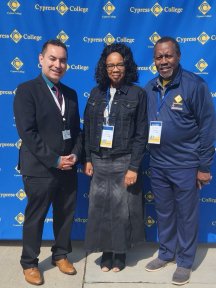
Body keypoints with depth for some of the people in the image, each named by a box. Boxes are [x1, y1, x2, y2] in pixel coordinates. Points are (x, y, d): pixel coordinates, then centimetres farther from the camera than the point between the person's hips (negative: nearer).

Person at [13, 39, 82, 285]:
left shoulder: (70, 94, 11)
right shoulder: (26, 90, -8)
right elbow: (27, 132, -16)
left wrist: (75, 155, -4)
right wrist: (54, 160, -17)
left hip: (67, 168, 6)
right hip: (39, 169, -5)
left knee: (65, 215, 17)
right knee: (35, 218, 10)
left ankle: (61, 255, 39)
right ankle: (29, 263, 31)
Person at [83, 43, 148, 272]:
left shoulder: (137, 94, -4)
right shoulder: (96, 93, 7)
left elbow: (141, 134, -7)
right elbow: (87, 129, 8)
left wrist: (134, 167, -11)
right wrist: (88, 159, 3)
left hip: (123, 162, -3)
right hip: (99, 161, 3)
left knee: (121, 210, 7)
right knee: (99, 208, 9)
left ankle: (120, 253, 29)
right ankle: (106, 252, 29)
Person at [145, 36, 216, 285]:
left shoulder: (195, 85, -9)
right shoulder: (148, 89, 4)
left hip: (186, 165, -4)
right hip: (157, 165, 5)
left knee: (186, 215, 10)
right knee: (163, 213, 18)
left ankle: (185, 262, 29)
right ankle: (166, 254, 38)